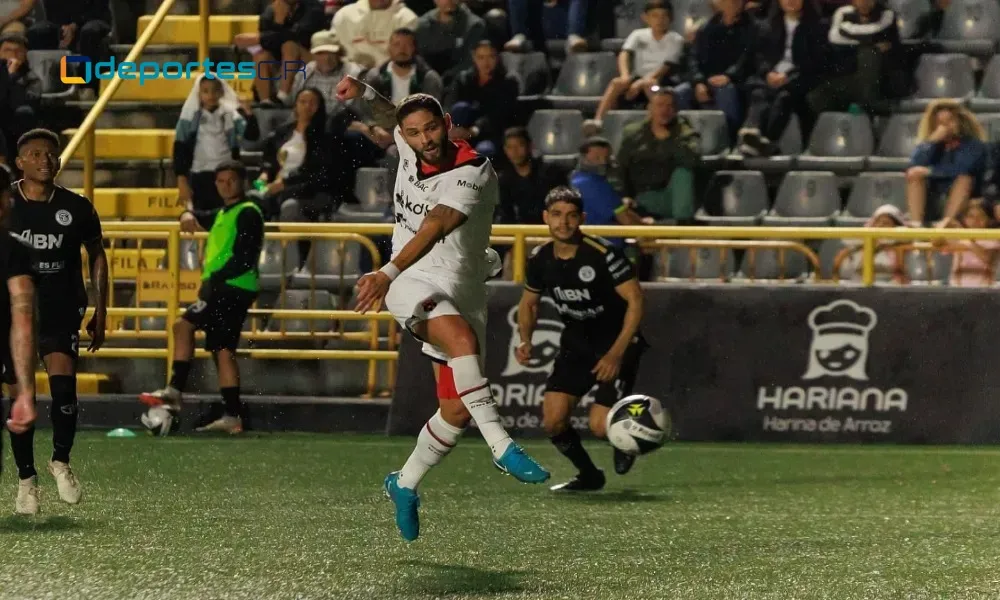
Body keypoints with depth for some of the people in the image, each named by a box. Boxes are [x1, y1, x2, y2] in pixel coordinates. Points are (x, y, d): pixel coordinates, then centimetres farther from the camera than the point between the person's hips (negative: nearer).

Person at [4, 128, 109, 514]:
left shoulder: (77, 208, 0)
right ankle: (26, 479, 16)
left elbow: (97, 256, 11)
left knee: (64, 389, -16)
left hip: (63, 313, 0)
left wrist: (100, 312, 7)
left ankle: (61, 461, 8)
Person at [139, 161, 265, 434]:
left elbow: (244, 258, -17)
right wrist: (189, 216, 8)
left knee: (183, 325, -16)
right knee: (222, 350, 6)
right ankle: (233, 416, 5)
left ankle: (175, 392, -17)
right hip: (223, 290, 10)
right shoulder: (222, 214, 20)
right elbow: (200, 217, 33)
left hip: (234, 289, -10)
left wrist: (215, 278, -20)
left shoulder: (247, 213, -8)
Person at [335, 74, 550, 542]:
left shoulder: (474, 172, -16)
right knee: (462, 337, -34)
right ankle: (500, 445, -36)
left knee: (458, 410, 0)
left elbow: (435, 228, -29)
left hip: (461, 292, 0)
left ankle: (405, 485, 23)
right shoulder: (410, 147, 0)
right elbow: (394, 119, 26)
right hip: (412, 286, 0)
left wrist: (388, 272, -40)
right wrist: (364, 93, 9)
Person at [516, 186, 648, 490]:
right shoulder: (540, 259, -5)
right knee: (552, 419, -8)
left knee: (601, 425, -17)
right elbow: (529, 302, 12)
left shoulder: (603, 254, -23)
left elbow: (635, 300, -20)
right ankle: (589, 476, 19)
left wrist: (616, 353, -24)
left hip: (617, 343, -5)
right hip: (576, 343, 5)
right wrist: (525, 340, -7)